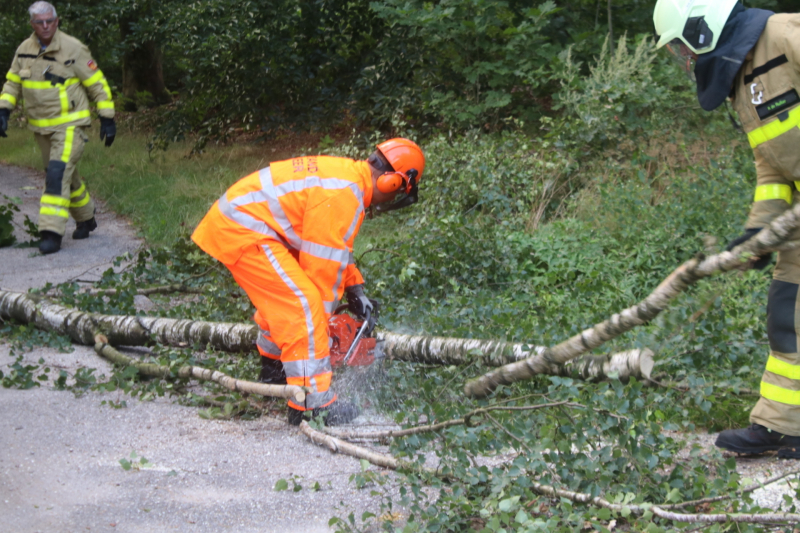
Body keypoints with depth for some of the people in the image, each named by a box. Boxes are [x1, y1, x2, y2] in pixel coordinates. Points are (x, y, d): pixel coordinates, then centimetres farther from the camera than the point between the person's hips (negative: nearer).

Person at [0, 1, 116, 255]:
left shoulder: (73, 49, -11)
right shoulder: (24, 50, 3)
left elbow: (97, 84, -5)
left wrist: (107, 119, -6)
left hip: (69, 125, -6)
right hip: (40, 127, 6)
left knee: (58, 173, -19)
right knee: (67, 177, 16)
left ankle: (52, 232, -20)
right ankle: (85, 219, 36)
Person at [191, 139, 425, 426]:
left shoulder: (346, 173, 13)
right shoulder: (344, 196, -18)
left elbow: (334, 244, 26)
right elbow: (323, 264, -15)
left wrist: (355, 290, 23)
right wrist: (323, 316, -4)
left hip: (231, 217, 11)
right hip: (243, 232, -11)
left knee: (281, 297, 27)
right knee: (302, 306, -13)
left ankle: (273, 370, 44)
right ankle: (313, 403, -14)